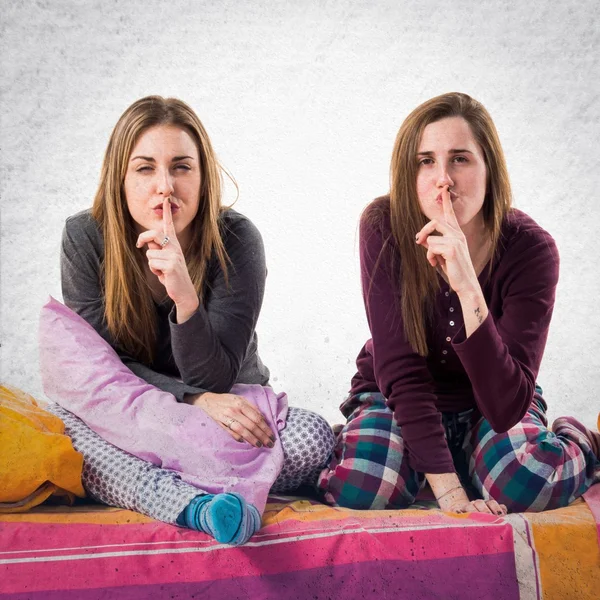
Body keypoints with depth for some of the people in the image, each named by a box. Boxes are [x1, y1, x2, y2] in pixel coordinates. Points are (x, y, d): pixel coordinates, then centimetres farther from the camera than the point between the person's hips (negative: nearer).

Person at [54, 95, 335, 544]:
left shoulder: (235, 239, -17)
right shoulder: (85, 238, -13)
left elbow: (212, 379, -19)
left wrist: (185, 298, -38)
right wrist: (195, 400, -28)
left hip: (231, 407, 1)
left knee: (314, 438, -27)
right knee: (61, 420, -32)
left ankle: (139, 486, -25)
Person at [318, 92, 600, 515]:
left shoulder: (531, 248, -24)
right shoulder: (384, 227, -22)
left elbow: (506, 408, -32)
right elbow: (400, 372, -23)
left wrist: (469, 290, -44)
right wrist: (448, 490, -31)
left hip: (488, 404, 0)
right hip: (397, 400, 1)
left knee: (529, 483, -32)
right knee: (358, 491, -29)